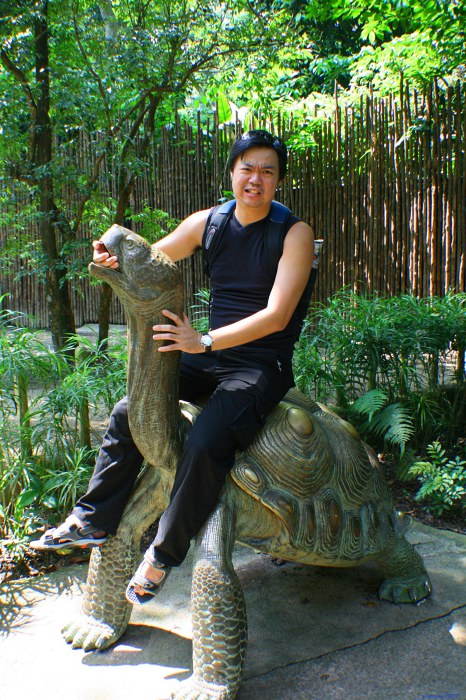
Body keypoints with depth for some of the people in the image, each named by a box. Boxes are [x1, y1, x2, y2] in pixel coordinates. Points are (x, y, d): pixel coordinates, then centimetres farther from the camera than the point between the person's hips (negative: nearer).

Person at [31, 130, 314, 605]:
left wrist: (205, 342, -29)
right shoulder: (207, 223, 5)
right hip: (207, 357, 6)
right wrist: (114, 260, -12)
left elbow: (276, 316, -20)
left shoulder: (294, 233, -11)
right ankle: (93, 521, 15)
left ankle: (163, 554, -7)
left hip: (261, 365, -6)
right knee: (129, 412, -2)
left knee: (205, 443, -28)